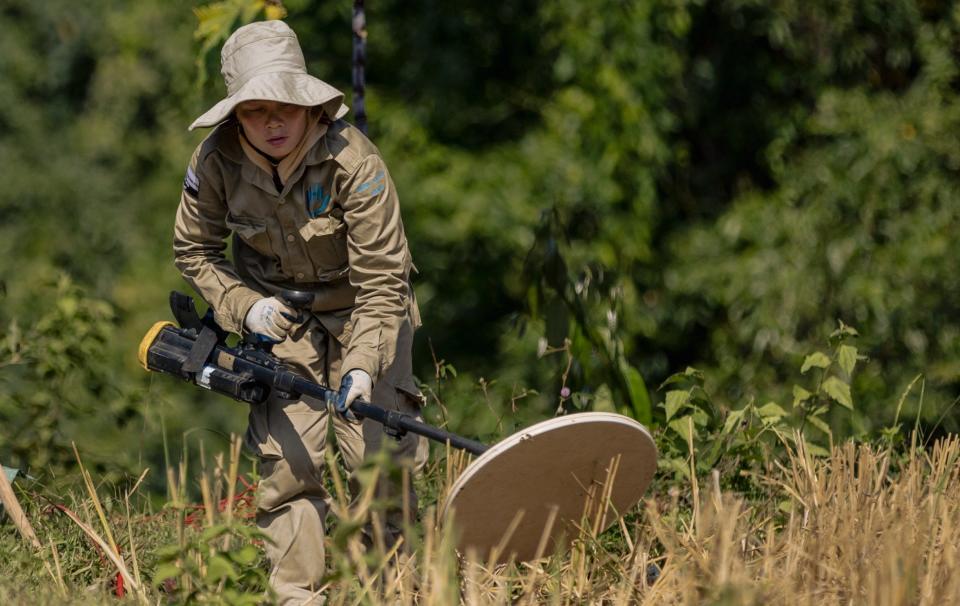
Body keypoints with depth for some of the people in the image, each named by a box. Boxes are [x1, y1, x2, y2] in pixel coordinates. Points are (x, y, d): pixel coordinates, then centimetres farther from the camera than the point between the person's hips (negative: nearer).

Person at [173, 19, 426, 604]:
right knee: (286, 458, -6)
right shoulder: (216, 161, -16)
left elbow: (381, 281, -26)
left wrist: (363, 365, -37)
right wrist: (244, 307, -14)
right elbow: (195, 250, 2)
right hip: (280, 315, 3)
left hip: (361, 311, -2)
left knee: (379, 455, -10)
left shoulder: (352, 161, -27)